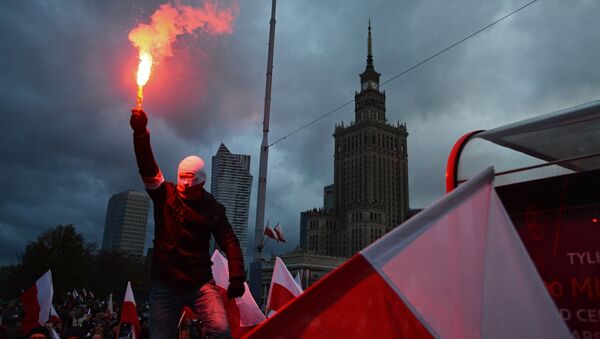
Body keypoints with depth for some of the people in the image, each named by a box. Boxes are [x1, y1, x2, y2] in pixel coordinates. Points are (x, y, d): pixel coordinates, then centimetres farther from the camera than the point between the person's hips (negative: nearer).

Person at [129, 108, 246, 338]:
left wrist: (237, 278, -13)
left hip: (201, 283, -1)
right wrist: (141, 133, -28)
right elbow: (148, 168, -13)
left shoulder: (213, 209, 1)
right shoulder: (165, 196, 2)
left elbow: (230, 243, 0)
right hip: (165, 285, 1)